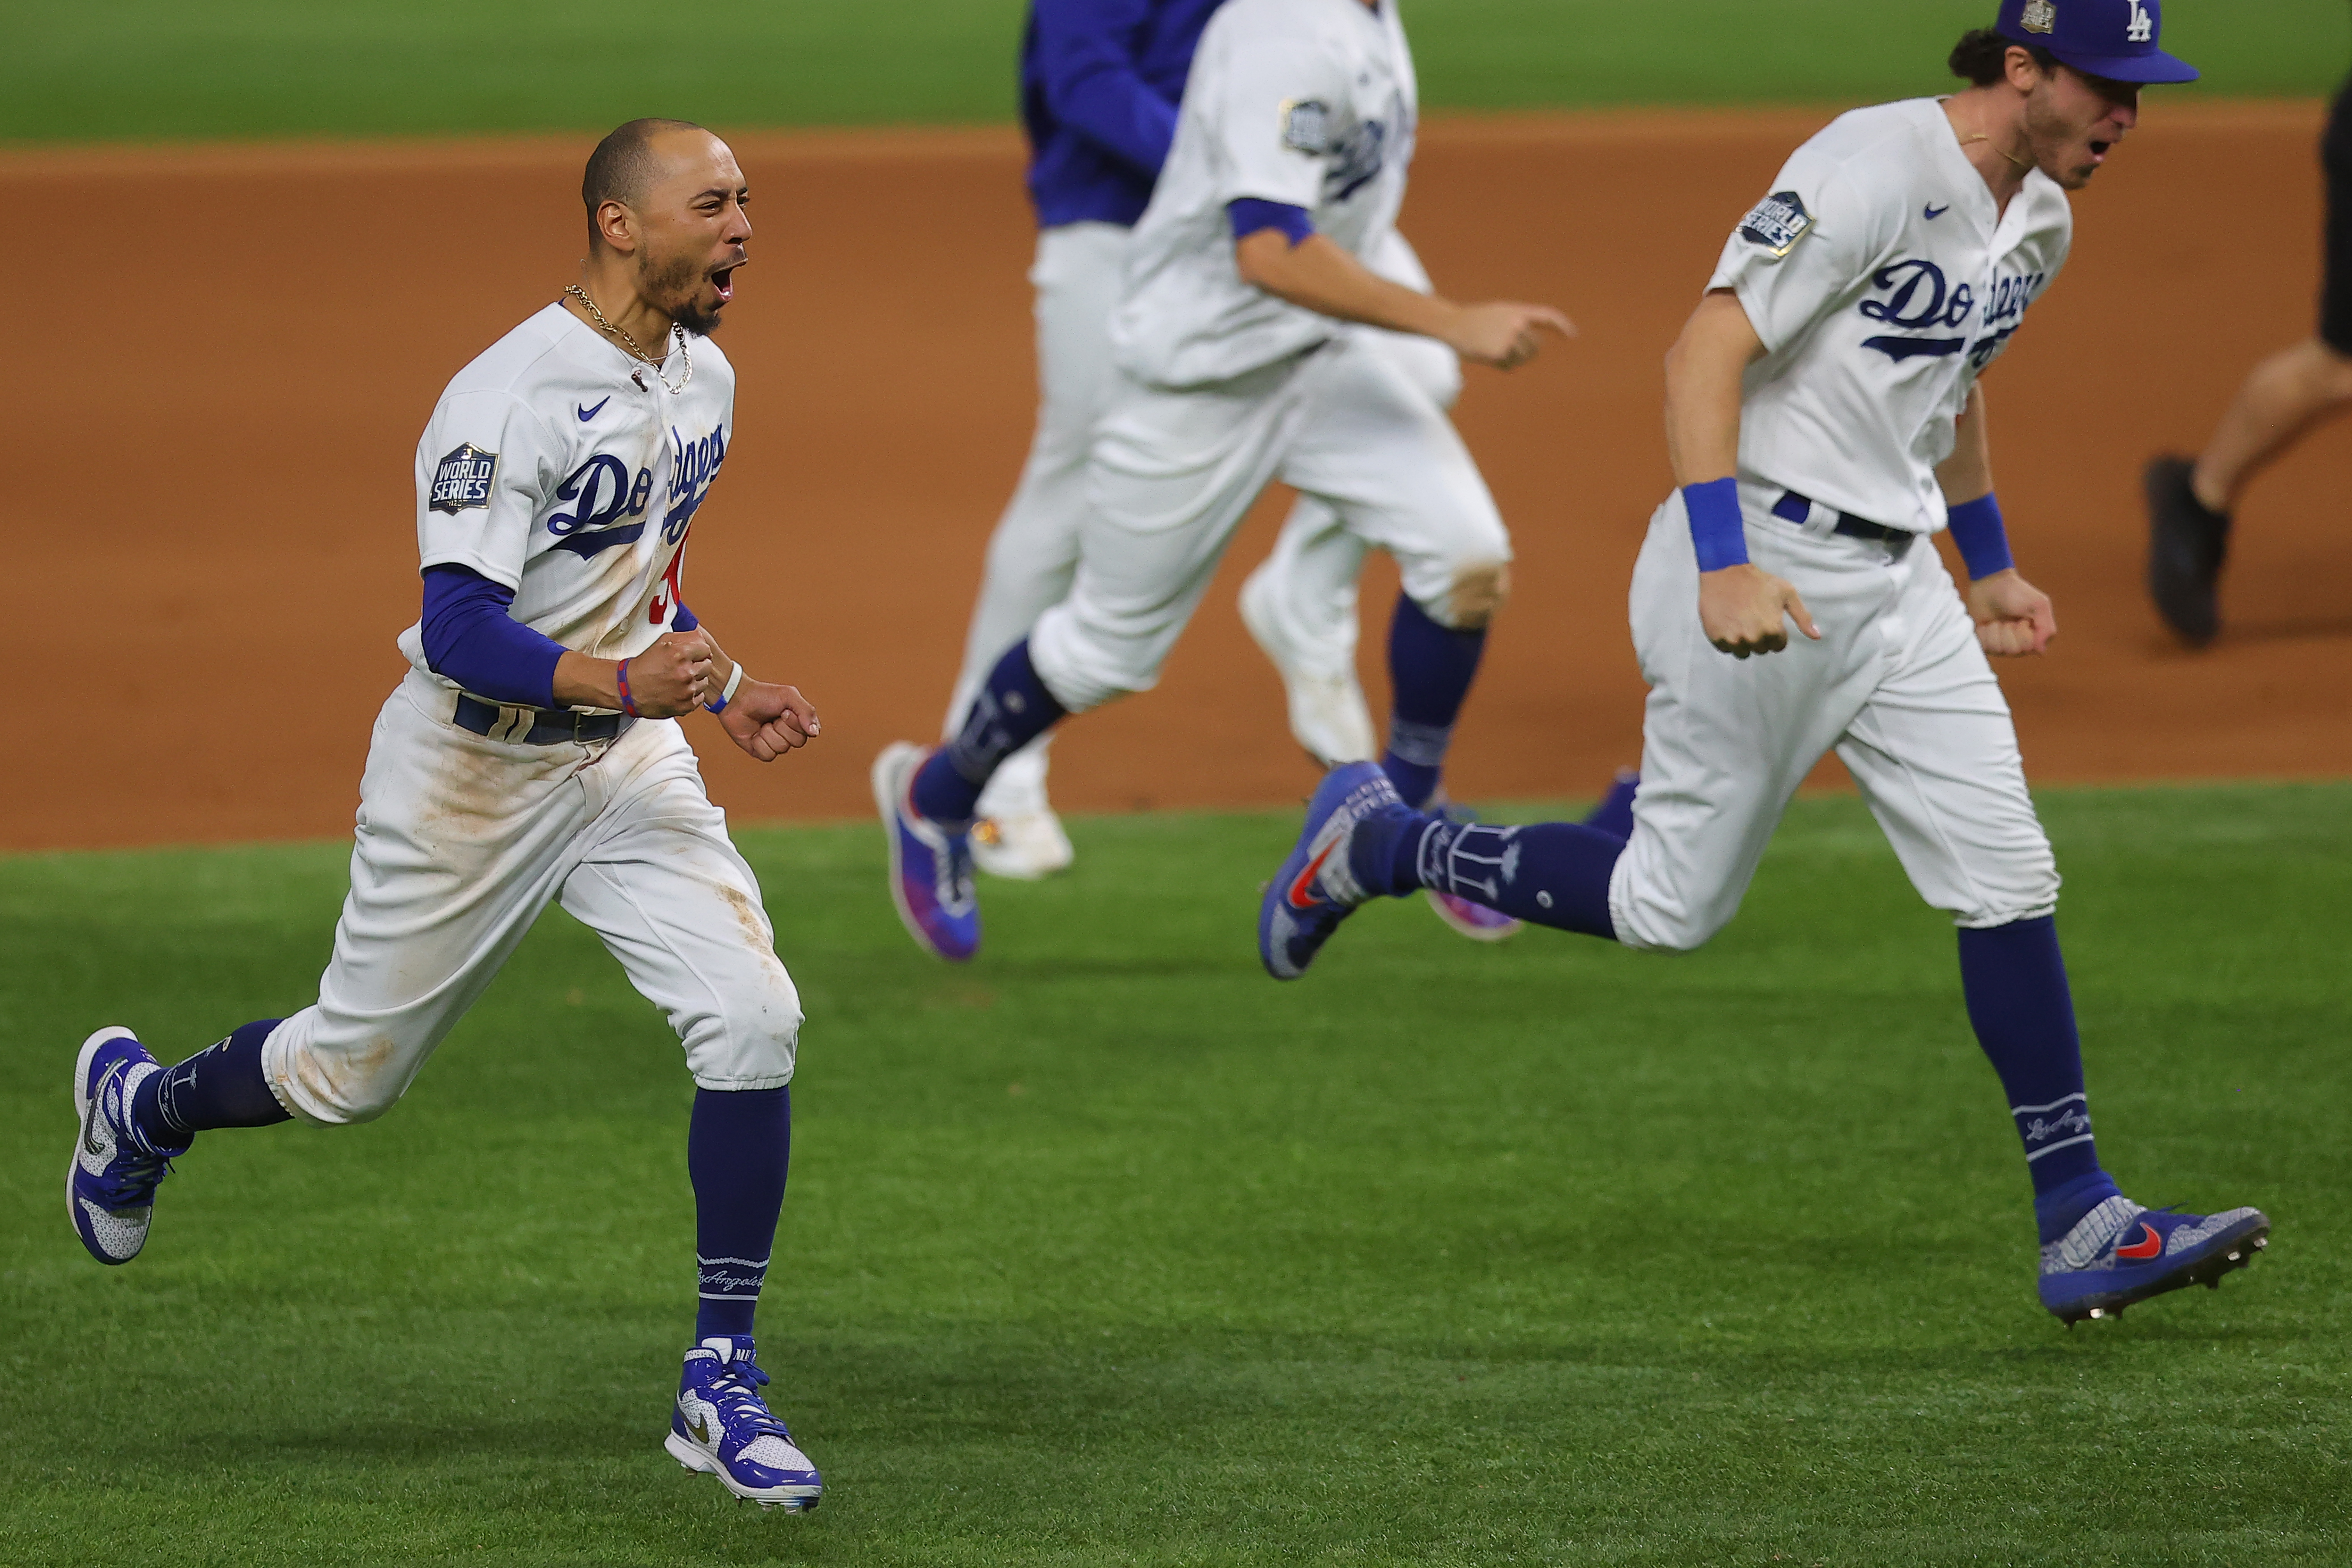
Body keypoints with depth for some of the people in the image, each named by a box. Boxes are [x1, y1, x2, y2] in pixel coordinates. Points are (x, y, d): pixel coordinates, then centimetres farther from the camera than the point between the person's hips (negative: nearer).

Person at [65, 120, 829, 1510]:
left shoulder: (703, 379, 3)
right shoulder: (508, 400, -24)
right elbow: (462, 633, -29)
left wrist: (725, 691, 7)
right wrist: (623, 680, -43)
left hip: (630, 766, 6)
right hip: (474, 770, -6)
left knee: (752, 1020, -15)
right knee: (353, 1072, 10)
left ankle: (723, 1384, -6)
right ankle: (141, 1104, 44)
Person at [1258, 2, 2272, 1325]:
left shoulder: (2040, 223, 9)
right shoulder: (1873, 173, -20)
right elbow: (1707, 351, -24)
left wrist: (1990, 567, 28)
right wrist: (1723, 567, -32)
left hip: (1896, 575, 8)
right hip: (1766, 558, -8)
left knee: (2007, 878, -1)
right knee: (1672, 905, 1)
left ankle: (2081, 1224, 0)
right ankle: (1375, 842, 21)